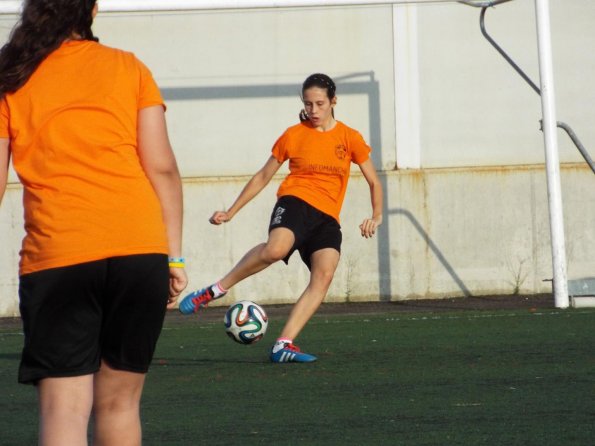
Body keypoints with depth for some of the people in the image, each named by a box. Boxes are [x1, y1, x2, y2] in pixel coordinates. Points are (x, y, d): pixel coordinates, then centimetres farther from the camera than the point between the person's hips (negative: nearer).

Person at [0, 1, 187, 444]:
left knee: (64, 409, -4)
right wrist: (175, 256, 8)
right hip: (139, 247, 2)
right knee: (118, 403, 12)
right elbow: (162, 168, 4)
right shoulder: (128, 68, 10)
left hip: (55, 256, -2)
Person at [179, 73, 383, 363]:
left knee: (324, 276, -23)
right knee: (275, 249, -36)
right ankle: (216, 290, -19)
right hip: (295, 201, -2)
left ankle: (284, 345, -25)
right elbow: (263, 177, 16)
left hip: (327, 217, 2)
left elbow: (373, 182, 14)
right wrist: (231, 212, 13)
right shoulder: (293, 135, 8)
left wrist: (376, 216, -5)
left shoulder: (350, 138, 9)